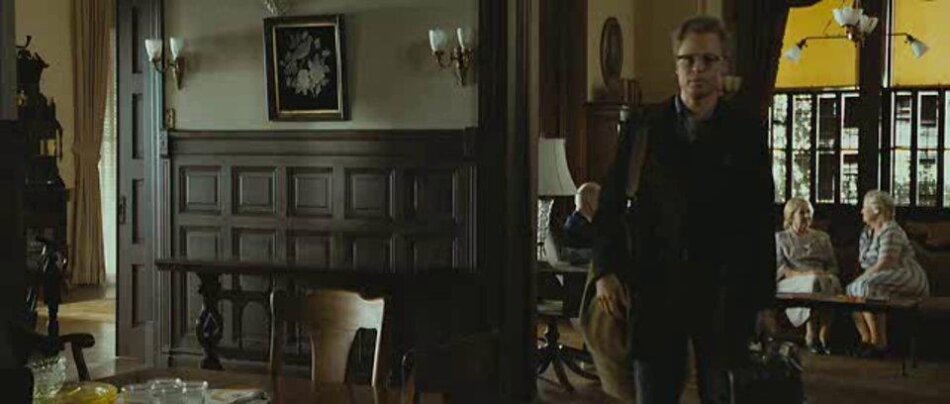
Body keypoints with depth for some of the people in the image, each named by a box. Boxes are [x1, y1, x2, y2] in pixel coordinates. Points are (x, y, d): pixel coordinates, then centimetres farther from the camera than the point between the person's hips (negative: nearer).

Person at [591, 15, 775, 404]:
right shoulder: (643, 126, 5)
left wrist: (763, 299, 1)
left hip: (725, 290, 0)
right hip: (654, 286, 1)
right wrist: (605, 271, -3)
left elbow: (762, 221, 3)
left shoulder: (746, 131, 3)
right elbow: (611, 203, 7)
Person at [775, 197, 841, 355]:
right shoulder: (781, 238, 17)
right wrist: (803, 274, -15)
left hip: (822, 279, 3)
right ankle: (810, 336, -34)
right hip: (791, 284, -3)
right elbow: (779, 268, 2)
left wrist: (826, 275, -7)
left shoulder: (822, 237, 26)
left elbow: (833, 266, 18)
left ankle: (824, 335, -37)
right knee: (814, 283, -38)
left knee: (832, 283, -35)